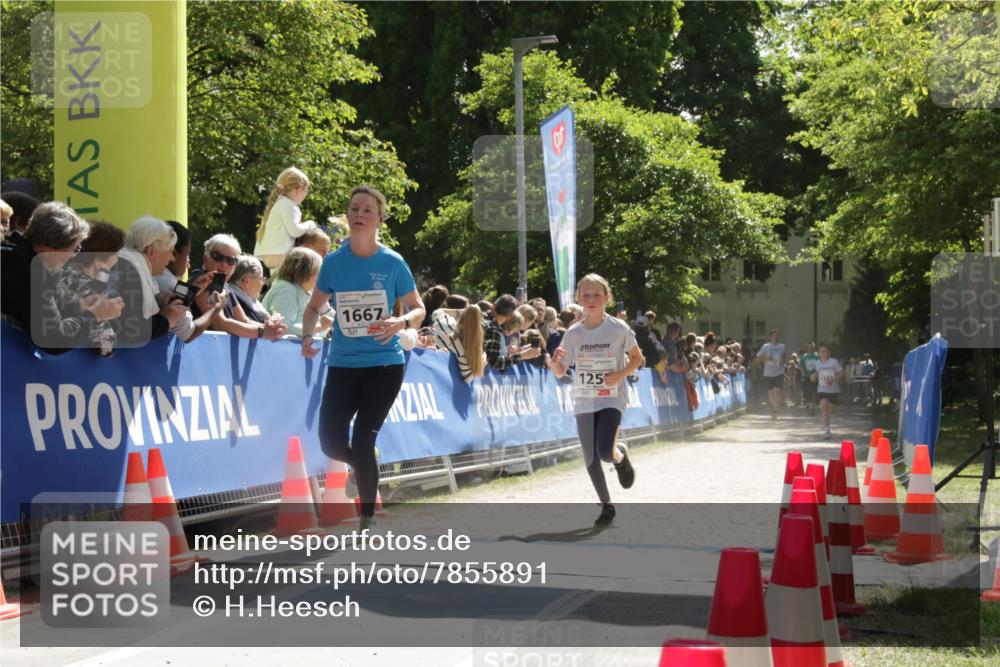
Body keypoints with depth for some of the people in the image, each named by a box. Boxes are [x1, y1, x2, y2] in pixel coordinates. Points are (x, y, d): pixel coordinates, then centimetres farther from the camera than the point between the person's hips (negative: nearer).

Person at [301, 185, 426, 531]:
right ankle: (363, 465, 31)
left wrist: (401, 322, -19)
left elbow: (418, 309, 3)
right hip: (342, 364, 3)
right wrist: (307, 336, -7)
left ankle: (368, 518, 9)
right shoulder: (333, 262, 0)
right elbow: (315, 307, 13)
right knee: (332, 444, -5)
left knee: (362, 442, -9)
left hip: (384, 364, -3)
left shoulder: (393, 263, -5)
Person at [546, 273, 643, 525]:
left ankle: (621, 456, 17)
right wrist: (554, 363, -21)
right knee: (591, 459, 4)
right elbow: (560, 372, 2)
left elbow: (637, 358, 5)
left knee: (605, 452, -20)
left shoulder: (618, 329, -7)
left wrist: (620, 375, -13)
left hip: (612, 399, -3)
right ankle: (606, 505, 23)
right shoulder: (574, 333, -1)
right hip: (584, 401, 3)